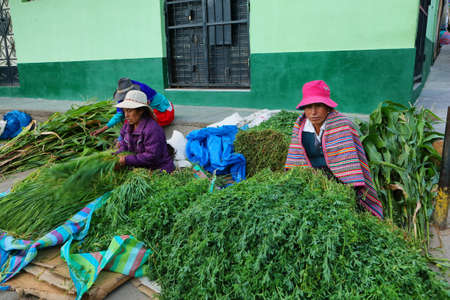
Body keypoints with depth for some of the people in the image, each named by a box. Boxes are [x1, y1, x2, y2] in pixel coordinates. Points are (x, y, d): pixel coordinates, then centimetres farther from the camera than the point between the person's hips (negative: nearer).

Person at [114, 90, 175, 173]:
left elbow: (152, 156, -26)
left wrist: (127, 160, -24)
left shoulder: (152, 129, -24)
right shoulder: (128, 125, 4)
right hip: (142, 168, 7)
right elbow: (124, 145, 14)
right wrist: (117, 156, -8)